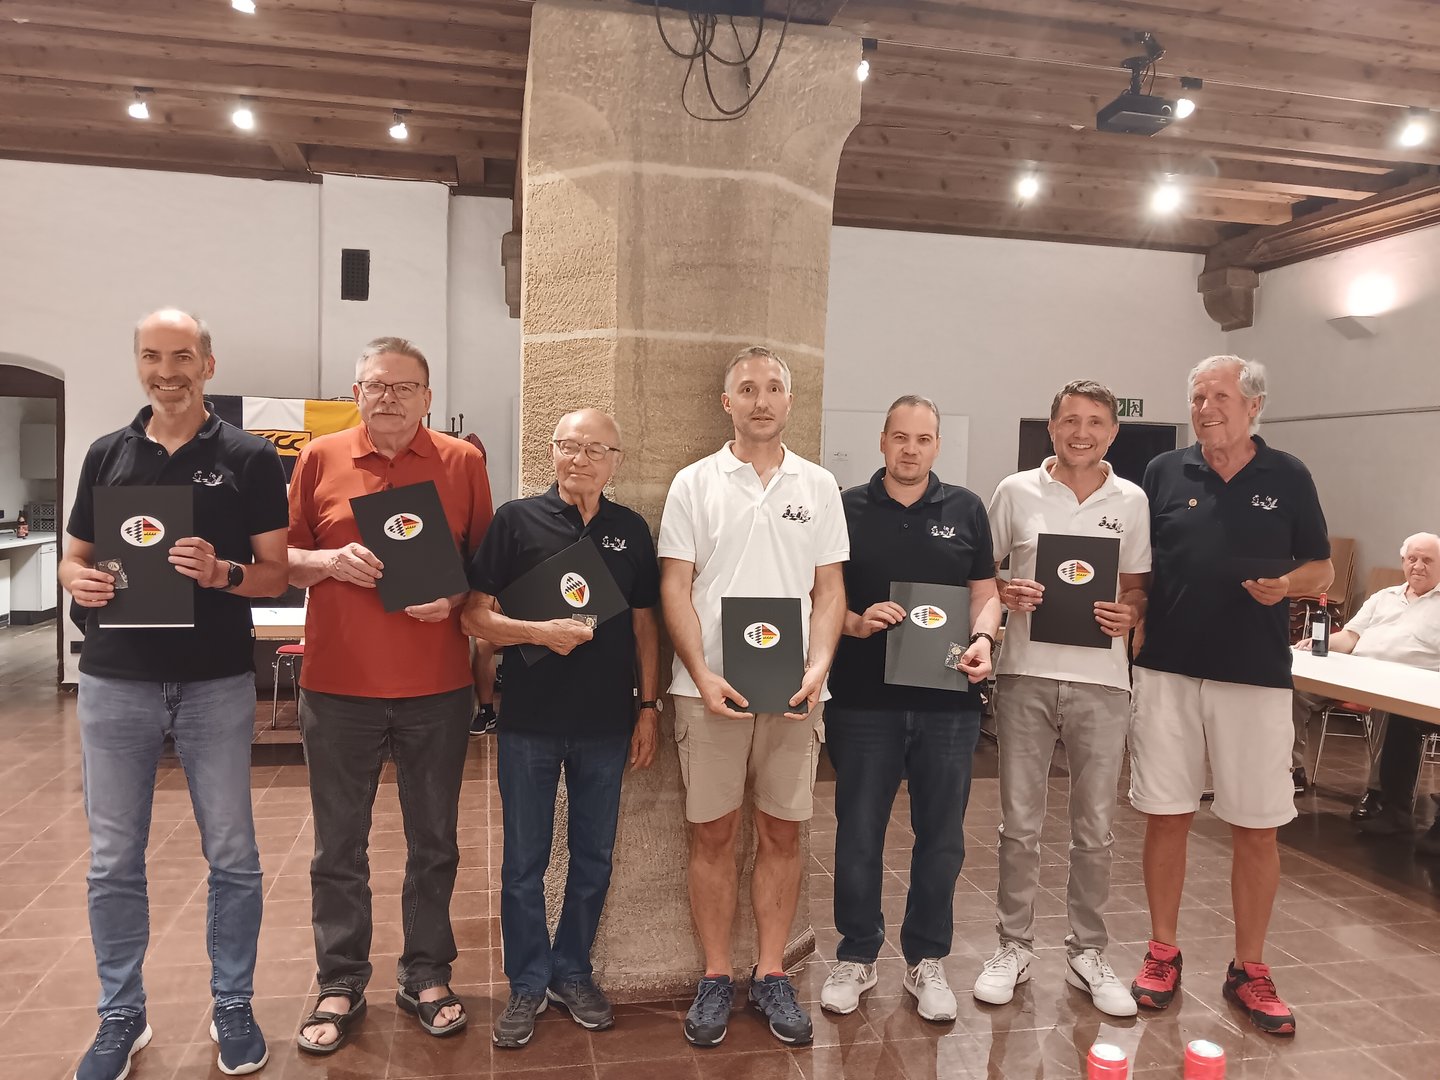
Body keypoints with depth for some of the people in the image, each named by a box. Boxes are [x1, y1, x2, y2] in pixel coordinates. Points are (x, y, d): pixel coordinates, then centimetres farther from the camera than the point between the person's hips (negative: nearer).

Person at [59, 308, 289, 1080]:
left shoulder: (250, 458, -2)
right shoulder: (106, 454, 7)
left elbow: (275, 574, -2)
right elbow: (73, 558, 12)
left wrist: (220, 572, -22)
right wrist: (80, 580, -11)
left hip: (216, 683, -2)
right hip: (115, 682, 3)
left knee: (232, 856, 7)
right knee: (113, 862, 10)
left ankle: (233, 1008, 25)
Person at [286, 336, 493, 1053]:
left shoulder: (462, 462, 3)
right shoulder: (320, 458, 4)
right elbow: (282, 559, 8)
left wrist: (455, 596, -13)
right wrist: (331, 561, -11)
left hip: (437, 685, 0)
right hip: (337, 683, 0)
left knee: (433, 842, 12)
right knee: (338, 847, 11)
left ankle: (425, 977, 29)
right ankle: (340, 986, 28)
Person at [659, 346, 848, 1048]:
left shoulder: (818, 486, 8)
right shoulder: (694, 484, 4)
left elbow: (829, 589, 7)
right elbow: (675, 587, 0)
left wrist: (817, 669, -8)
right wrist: (702, 674, -12)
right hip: (711, 687, -1)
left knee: (781, 833, 9)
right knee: (712, 833, 6)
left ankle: (771, 975, 24)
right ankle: (715, 977, 22)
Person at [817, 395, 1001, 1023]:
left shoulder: (965, 510, 8)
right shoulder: (847, 509, 3)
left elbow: (986, 592, 10)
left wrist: (982, 638, -9)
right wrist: (853, 621, -15)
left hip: (948, 700, 2)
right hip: (863, 700, -1)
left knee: (941, 837, 10)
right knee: (858, 835, 8)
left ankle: (927, 960, 28)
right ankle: (856, 956, 26)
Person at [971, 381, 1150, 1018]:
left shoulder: (1132, 501, 7)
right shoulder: (1016, 492, 3)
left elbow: (1139, 586, 13)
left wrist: (1129, 614, -8)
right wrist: (1005, 596, -13)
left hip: (1101, 678, 1)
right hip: (1026, 673, -1)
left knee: (1094, 829, 10)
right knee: (1019, 825, 7)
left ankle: (1088, 953, 27)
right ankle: (1014, 947, 23)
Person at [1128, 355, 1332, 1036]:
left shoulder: (1288, 478, 5)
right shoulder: (1164, 473, 5)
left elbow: (1322, 570, 10)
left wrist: (1287, 584, -11)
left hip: (1256, 676, 0)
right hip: (1167, 671, 0)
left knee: (1257, 827, 6)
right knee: (1166, 817, 7)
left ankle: (1250, 970, 23)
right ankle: (1162, 954, 23)